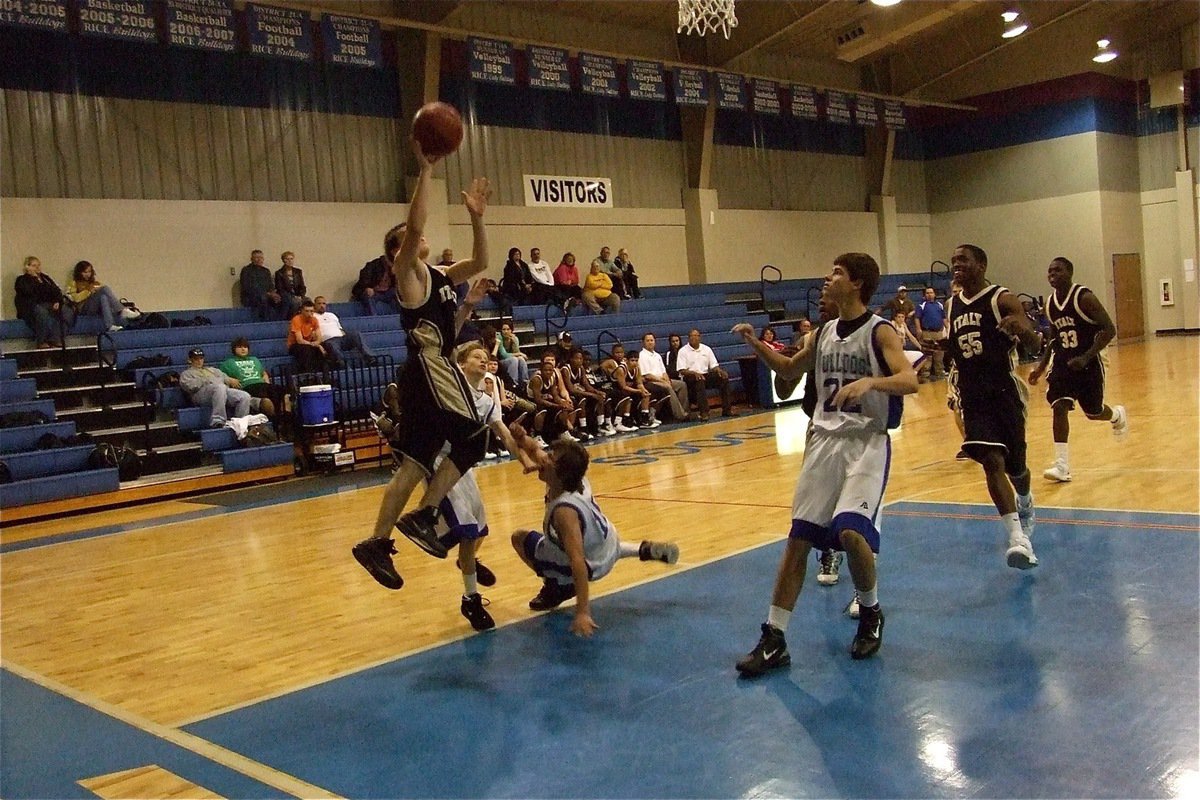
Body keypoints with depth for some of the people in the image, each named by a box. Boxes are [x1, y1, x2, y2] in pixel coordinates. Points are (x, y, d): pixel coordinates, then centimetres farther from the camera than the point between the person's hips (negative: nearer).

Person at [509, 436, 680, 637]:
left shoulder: (564, 510, -41)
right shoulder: (576, 478, -21)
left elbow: (578, 563, -46)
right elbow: (539, 456, -2)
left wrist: (582, 613, -48)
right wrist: (525, 442, -23)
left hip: (594, 564, -7)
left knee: (520, 538, -4)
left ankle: (557, 587, 11)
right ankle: (643, 550, 29)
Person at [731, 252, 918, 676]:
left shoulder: (879, 332, -6)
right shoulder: (823, 334, 12)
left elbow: (909, 380, -20)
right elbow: (790, 369, 28)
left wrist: (869, 381, -37)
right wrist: (756, 344, 14)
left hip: (866, 443, -6)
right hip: (824, 441, 6)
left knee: (850, 532, -23)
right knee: (798, 539, 1)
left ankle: (871, 612, 8)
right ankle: (774, 639, 7)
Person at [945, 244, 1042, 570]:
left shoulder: (1002, 298, -7)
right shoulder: (951, 306, 11)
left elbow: (1032, 337, -23)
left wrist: (1021, 328, -42)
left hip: (1004, 390, -4)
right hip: (972, 394, 4)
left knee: (1015, 465, 9)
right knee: (992, 462, -13)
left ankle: (1025, 504, 44)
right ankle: (1017, 537, -14)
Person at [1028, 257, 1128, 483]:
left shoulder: (1085, 298, -16)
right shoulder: (1050, 303, 3)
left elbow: (1109, 330, -18)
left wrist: (1086, 357, -26)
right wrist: (1041, 367, 9)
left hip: (1088, 363, -4)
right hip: (1063, 363, 4)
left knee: (1094, 412, 9)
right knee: (1059, 407, -13)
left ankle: (1118, 415, 48)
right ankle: (1062, 466, -14)